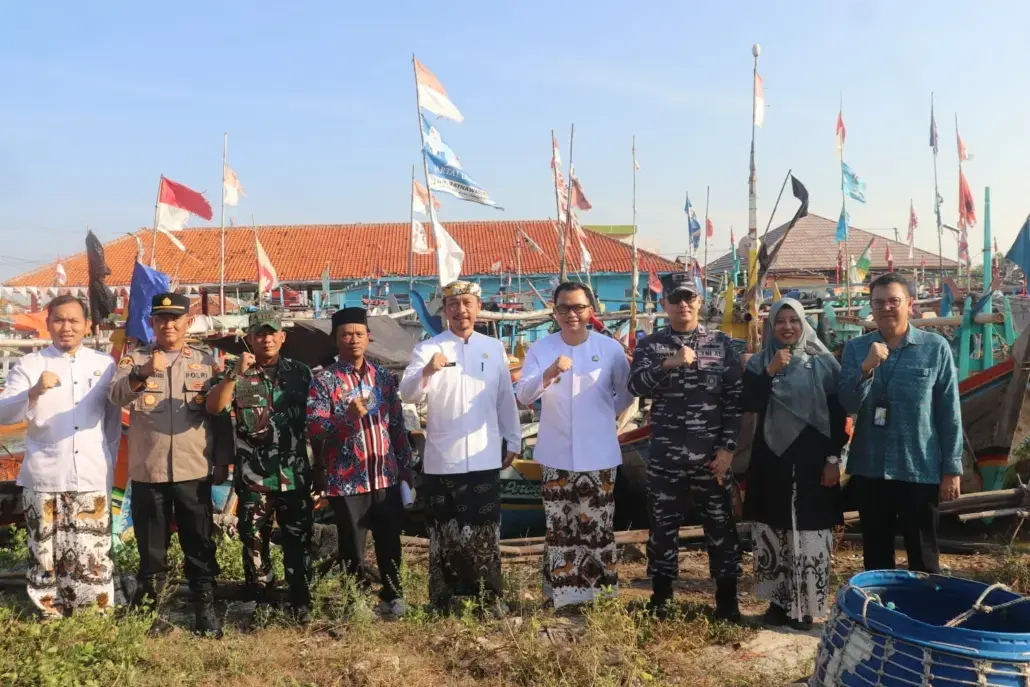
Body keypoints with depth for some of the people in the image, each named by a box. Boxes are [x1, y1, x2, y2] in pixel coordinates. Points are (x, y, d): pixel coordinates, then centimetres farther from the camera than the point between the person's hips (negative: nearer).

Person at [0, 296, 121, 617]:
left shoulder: (104, 365, 8)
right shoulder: (28, 365, 3)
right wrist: (34, 392, -26)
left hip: (92, 479, 1)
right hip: (44, 479, -1)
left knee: (92, 555, 2)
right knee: (46, 554, 5)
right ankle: (52, 617, 19)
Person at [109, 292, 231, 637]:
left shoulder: (205, 361, 7)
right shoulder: (134, 360, 3)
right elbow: (117, 395, -16)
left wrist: (223, 462, -2)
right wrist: (143, 373, -34)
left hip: (194, 470, 0)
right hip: (148, 471, 0)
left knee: (200, 546, 7)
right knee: (151, 547, 10)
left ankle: (206, 610, 16)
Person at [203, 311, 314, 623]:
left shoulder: (300, 372, 6)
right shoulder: (236, 373, 2)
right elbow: (213, 407, -14)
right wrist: (235, 374, -25)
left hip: (295, 474, 1)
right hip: (253, 476, -1)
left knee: (298, 541, 7)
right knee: (255, 542, 7)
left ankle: (301, 603, 18)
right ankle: (261, 603, 19)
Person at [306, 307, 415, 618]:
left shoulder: (384, 376, 9)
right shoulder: (324, 380, -5)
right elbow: (314, 427, -13)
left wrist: (406, 463, 12)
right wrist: (346, 416, -29)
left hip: (386, 475, 3)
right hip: (346, 479, -3)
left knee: (390, 540, 10)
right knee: (353, 545, 6)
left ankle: (393, 595, 27)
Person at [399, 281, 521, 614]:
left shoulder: (494, 348, 7)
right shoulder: (427, 348, -2)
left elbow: (505, 398, 13)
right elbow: (407, 394, -15)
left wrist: (513, 441, 12)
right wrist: (427, 371, -34)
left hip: (484, 458, 2)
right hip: (441, 460, -2)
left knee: (485, 531, 8)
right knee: (444, 533, 6)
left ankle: (490, 596, 18)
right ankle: (443, 599, 16)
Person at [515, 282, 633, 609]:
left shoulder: (610, 348, -3)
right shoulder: (541, 348, -2)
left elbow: (628, 393, 10)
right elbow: (522, 395, -12)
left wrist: (604, 413, 5)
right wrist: (549, 374, -27)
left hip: (598, 456, 0)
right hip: (556, 456, 1)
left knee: (598, 528, 8)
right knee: (559, 529, 7)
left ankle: (600, 594, 21)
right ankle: (562, 592, 19)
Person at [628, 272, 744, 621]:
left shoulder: (721, 343, 3)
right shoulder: (650, 345, 3)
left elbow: (734, 398, 1)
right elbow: (636, 386, -13)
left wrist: (728, 448, -5)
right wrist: (668, 364, -28)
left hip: (712, 455, 0)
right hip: (665, 456, 0)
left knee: (720, 526, 7)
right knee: (663, 526, 9)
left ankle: (727, 601, 21)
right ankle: (660, 600, 23)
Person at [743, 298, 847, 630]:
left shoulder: (823, 363, 0)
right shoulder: (759, 363, 5)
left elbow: (838, 415, 0)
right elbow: (749, 404, -8)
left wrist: (834, 459, -5)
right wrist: (770, 371, -17)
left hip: (811, 458, -2)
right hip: (770, 457, 2)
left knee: (809, 534, -3)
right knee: (772, 533, 6)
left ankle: (805, 605, 8)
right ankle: (779, 601, 18)